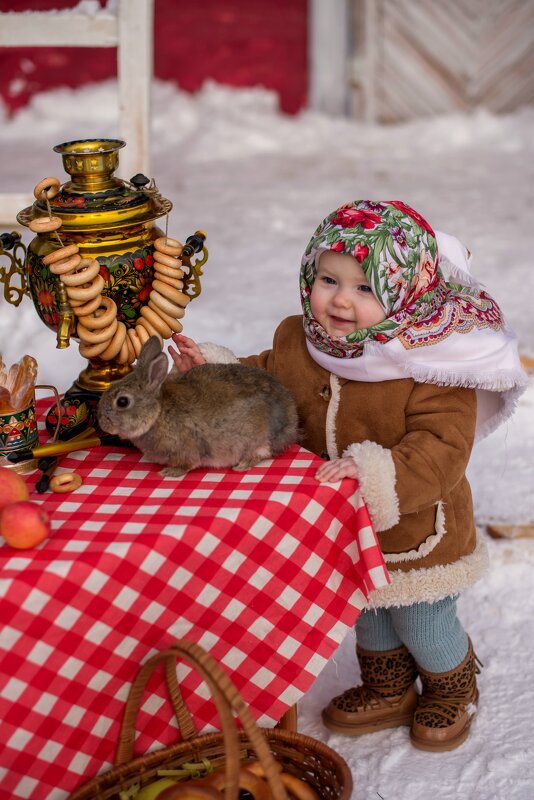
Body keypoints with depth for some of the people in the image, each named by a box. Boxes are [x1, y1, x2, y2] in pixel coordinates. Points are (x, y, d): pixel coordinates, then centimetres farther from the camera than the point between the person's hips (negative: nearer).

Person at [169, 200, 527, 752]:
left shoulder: (434, 366, -30)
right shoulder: (297, 342, -11)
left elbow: (441, 452, -34)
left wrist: (375, 473, -47)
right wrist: (210, 371, -6)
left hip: (413, 535, -6)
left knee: (424, 625, 16)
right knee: (367, 614, 28)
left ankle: (452, 692, 48)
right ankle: (388, 692, 55)